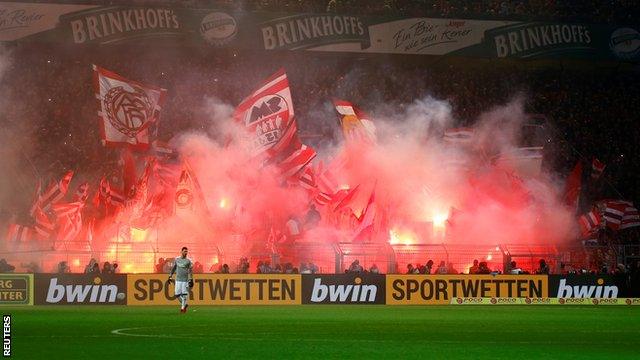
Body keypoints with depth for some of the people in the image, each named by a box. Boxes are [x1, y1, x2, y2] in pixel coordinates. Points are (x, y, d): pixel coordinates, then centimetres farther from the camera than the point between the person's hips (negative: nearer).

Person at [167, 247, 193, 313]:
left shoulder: (188, 260, -2)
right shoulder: (177, 259, 8)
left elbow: (191, 271, -4)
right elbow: (173, 268, 17)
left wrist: (191, 280, -11)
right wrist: (170, 277, 14)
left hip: (185, 280, -3)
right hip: (178, 280, 3)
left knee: (184, 294, -4)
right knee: (177, 294, 1)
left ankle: (183, 307, 8)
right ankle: (184, 304, 20)